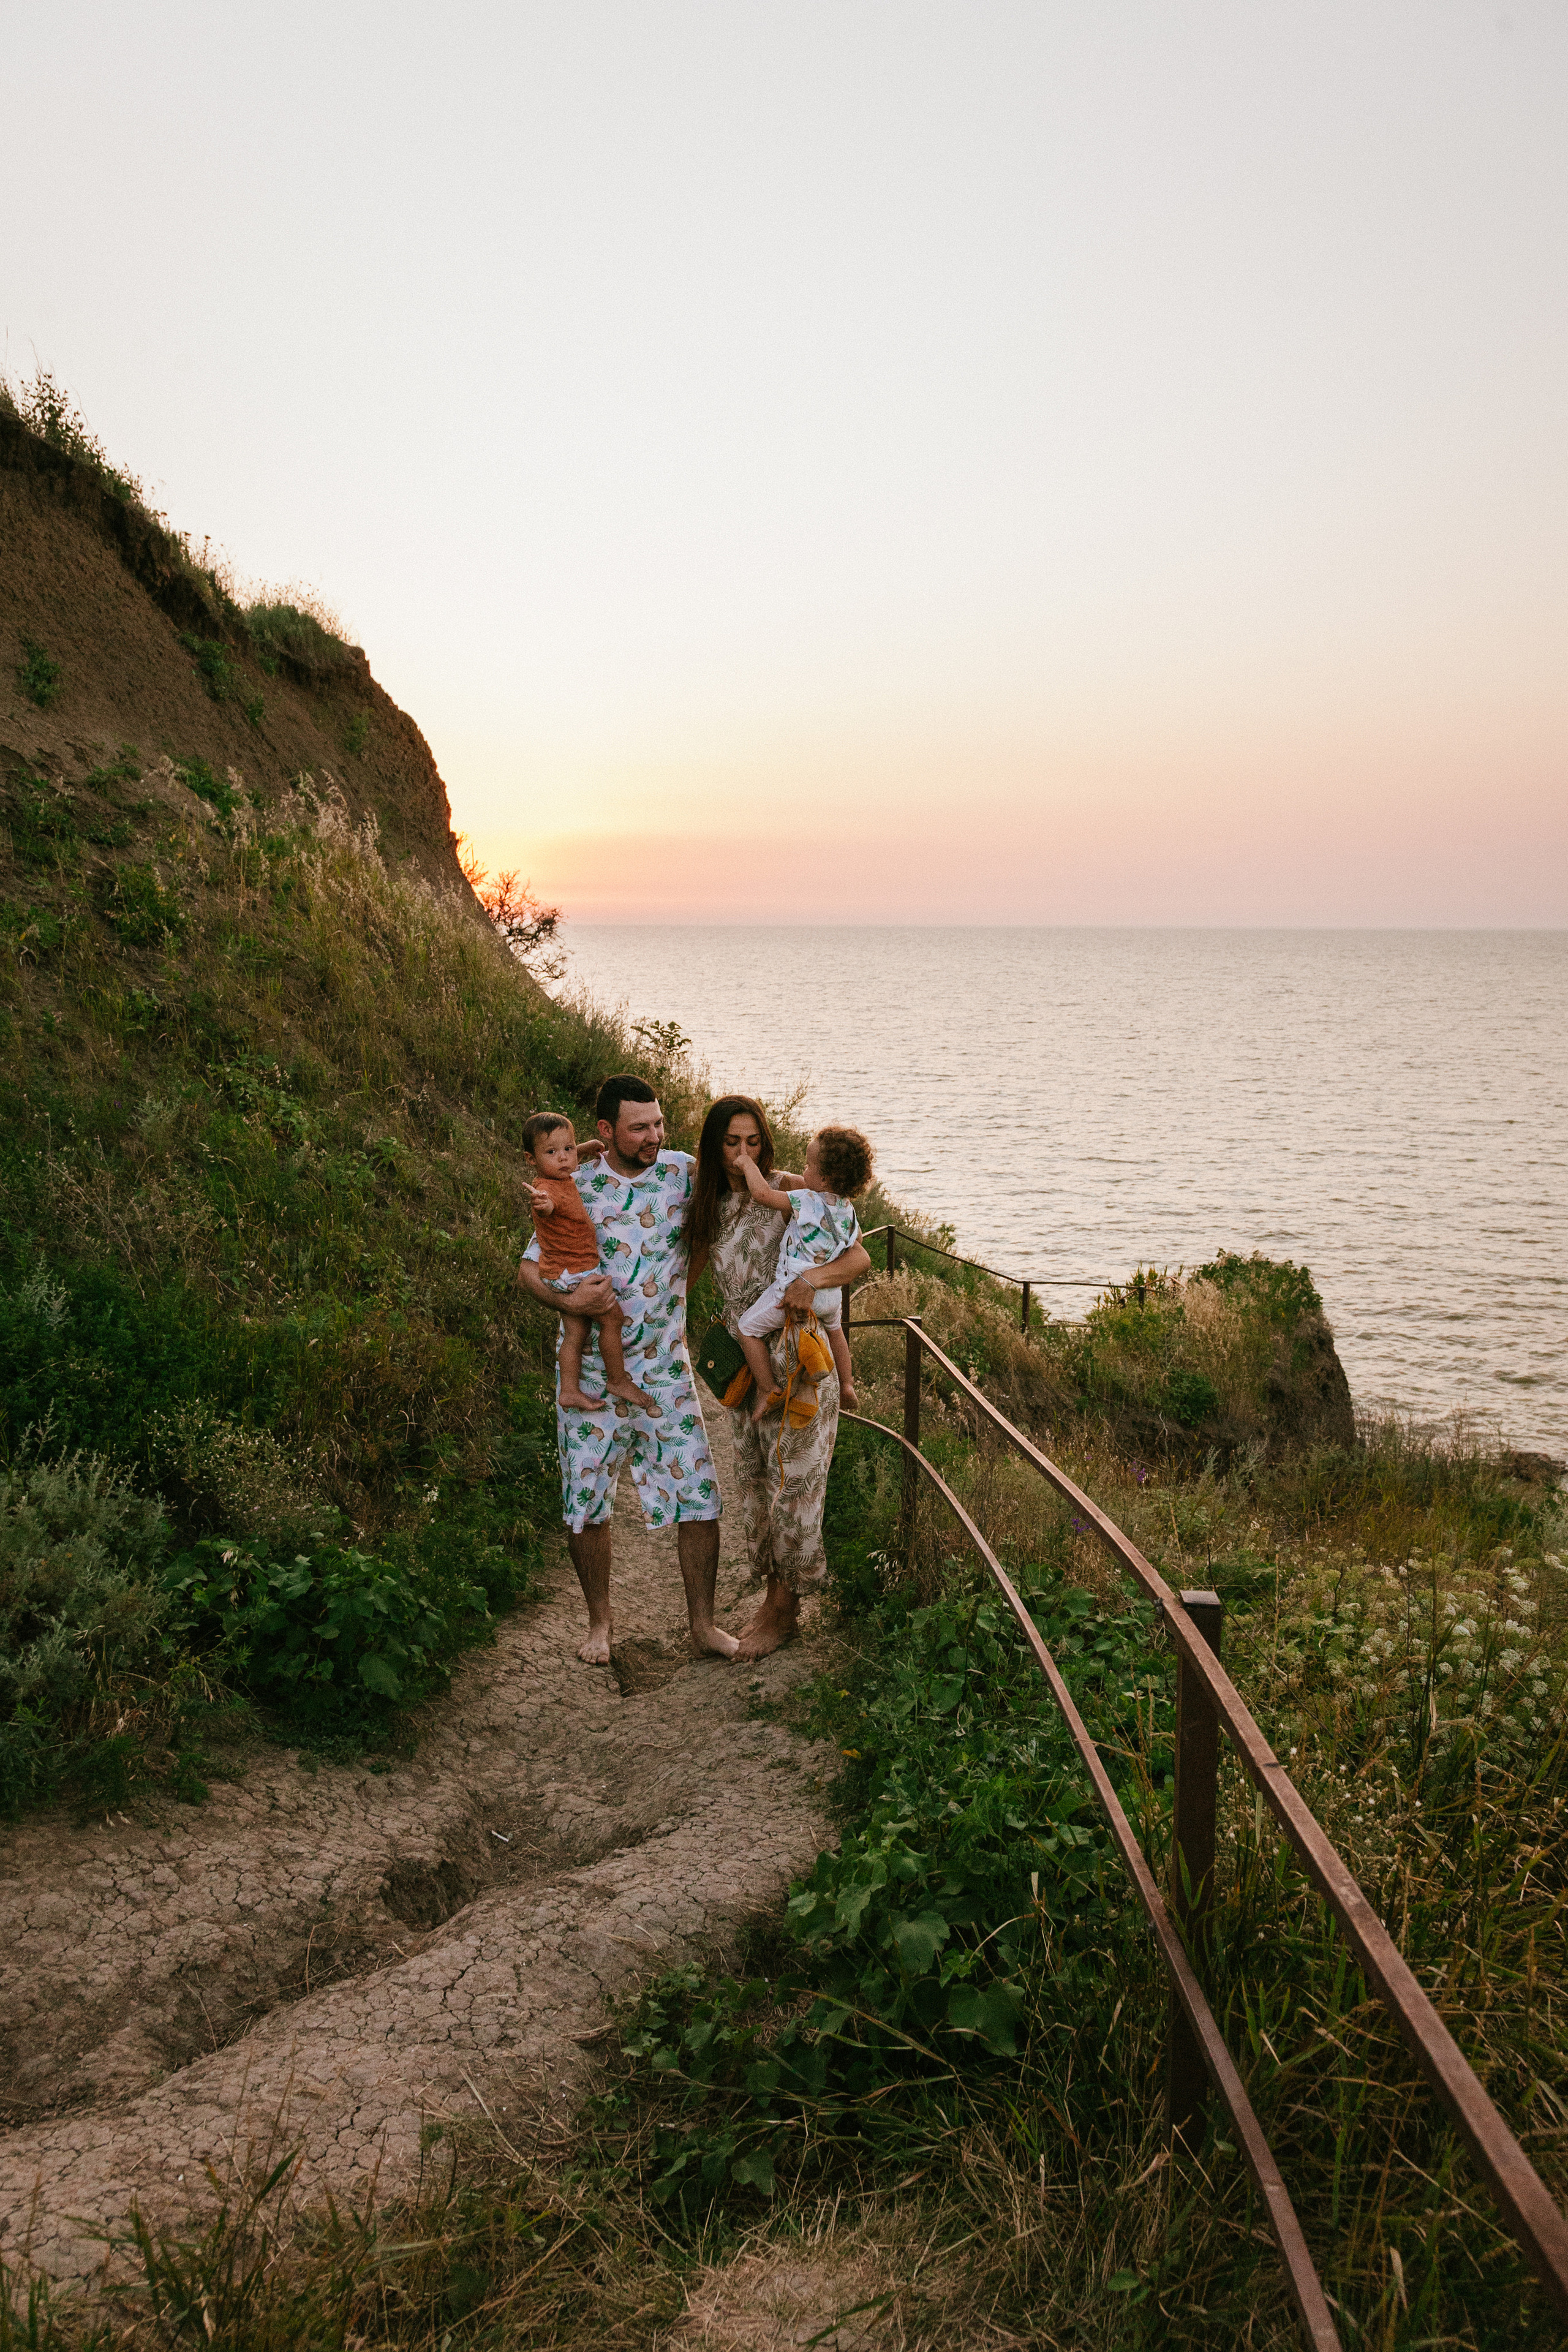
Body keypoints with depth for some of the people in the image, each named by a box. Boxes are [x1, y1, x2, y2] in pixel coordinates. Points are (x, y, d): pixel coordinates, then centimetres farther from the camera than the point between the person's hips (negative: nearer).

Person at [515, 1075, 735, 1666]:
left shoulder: (682, 1172, 0)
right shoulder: (576, 1190, -3)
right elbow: (529, 1269, -2)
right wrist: (568, 1301, -22)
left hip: (665, 1368, 1)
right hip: (590, 1370, -1)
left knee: (700, 1498, -2)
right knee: (585, 1502, 5)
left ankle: (703, 1624, 15)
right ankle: (601, 1620, 27)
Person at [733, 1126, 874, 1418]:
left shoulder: (808, 1202, -22)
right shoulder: (847, 1208, 2)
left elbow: (762, 1193, -28)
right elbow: (857, 1240, 22)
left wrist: (749, 1165, -11)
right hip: (831, 1293, 8)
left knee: (747, 1328, 6)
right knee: (834, 1328, 37)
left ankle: (768, 1390, 7)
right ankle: (847, 1386, 48)